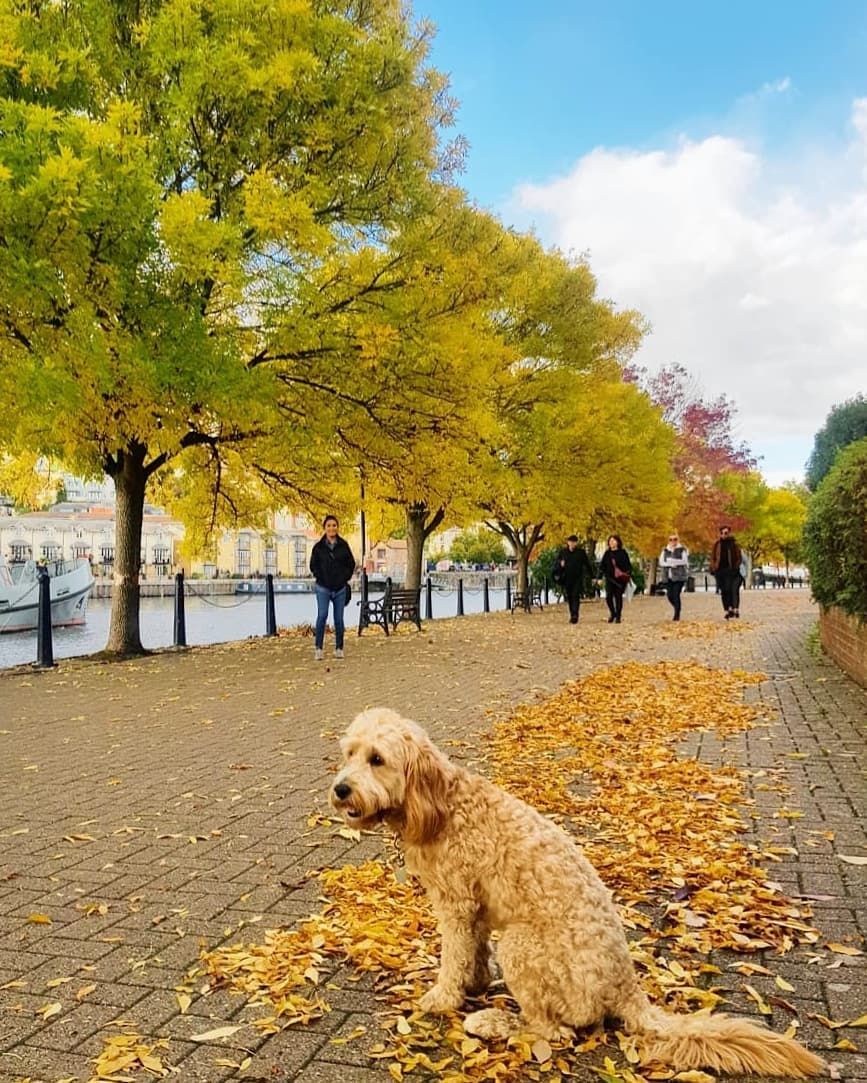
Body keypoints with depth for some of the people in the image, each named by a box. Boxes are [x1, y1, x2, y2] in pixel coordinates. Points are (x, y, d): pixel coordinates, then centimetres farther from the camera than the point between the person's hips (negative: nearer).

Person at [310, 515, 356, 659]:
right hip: (323, 588, -1)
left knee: (339, 618, 4)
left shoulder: (343, 545, 5)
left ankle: (339, 649, 15)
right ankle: (318, 649, -8)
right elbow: (313, 565, 10)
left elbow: (351, 564, 11)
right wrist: (320, 577, -1)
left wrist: (345, 578, 2)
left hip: (340, 588, 2)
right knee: (322, 615, -15)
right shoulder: (318, 546, 3)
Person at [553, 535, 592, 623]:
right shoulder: (562, 552, 6)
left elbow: (586, 564, 7)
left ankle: (575, 616, -17)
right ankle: (572, 615, 21)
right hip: (566, 579, 2)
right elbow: (556, 564, 9)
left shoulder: (581, 552, 3)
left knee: (575, 596, -13)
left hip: (578, 578, -2)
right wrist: (560, 564, -13)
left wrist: (589, 575, 3)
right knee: (569, 597, 9)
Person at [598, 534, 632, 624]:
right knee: (608, 597, -9)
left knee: (618, 597, 0)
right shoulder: (607, 553, 10)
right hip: (610, 578, 2)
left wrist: (628, 575, -9)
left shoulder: (622, 553, 2)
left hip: (620, 578, -2)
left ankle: (618, 616, 10)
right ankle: (613, 613, 13)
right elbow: (602, 566, 11)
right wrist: (600, 577, 2)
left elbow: (627, 565, 1)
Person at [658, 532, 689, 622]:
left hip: (679, 576, -4)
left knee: (676, 595, -13)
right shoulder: (665, 550, 12)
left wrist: (671, 561, -15)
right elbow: (661, 562, 2)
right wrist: (672, 563, -12)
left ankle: (677, 614, -3)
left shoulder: (682, 550, 1)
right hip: (668, 577, 4)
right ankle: (677, 609, 27)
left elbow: (684, 561, -12)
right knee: (670, 595, 0)